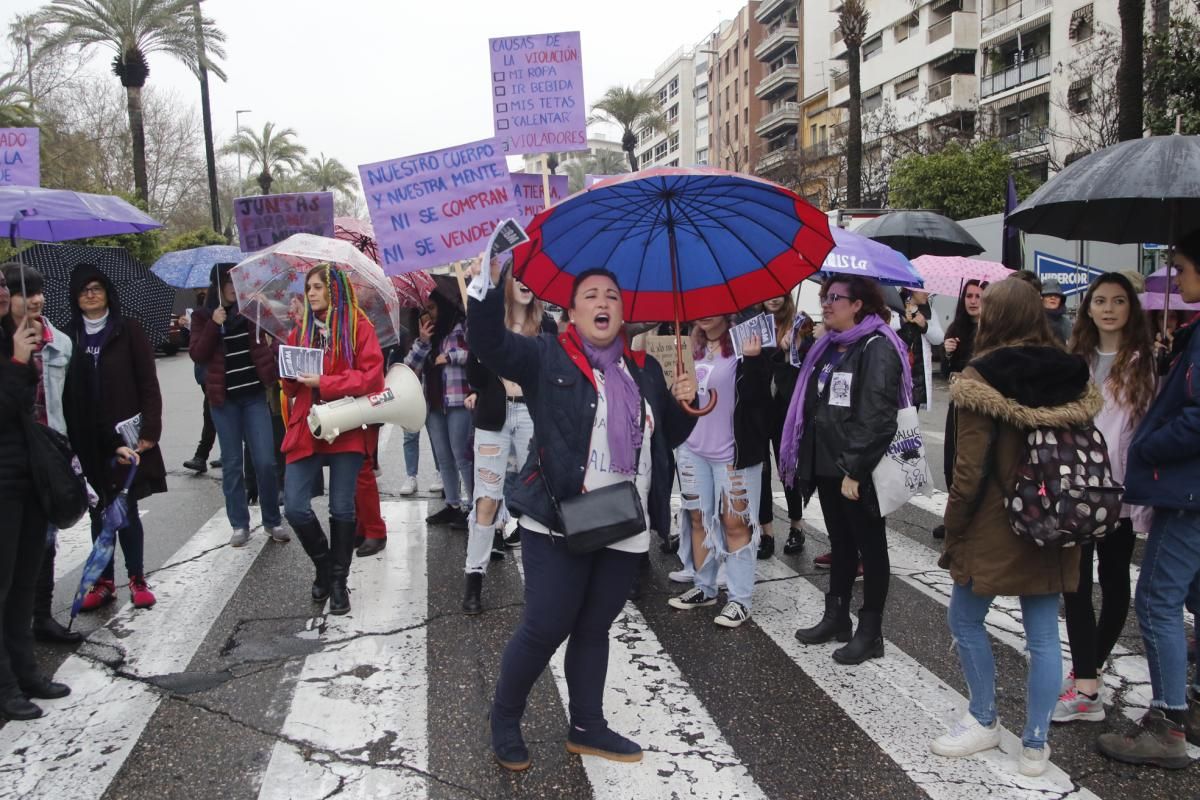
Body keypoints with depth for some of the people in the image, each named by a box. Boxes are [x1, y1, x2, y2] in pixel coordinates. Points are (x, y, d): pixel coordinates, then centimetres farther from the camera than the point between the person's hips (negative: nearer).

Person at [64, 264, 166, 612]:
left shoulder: (128, 330, -1)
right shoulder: (69, 336, 6)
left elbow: (148, 383, -4)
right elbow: (64, 391, 7)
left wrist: (150, 430, -11)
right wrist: (68, 439, 1)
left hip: (124, 436, -3)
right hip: (86, 442, 3)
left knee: (126, 510, 2)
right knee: (99, 512, 10)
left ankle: (137, 579, 14)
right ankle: (103, 582, 19)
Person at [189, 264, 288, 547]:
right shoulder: (203, 316, 1)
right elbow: (197, 355, -7)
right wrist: (213, 325, -17)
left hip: (254, 394, 1)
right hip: (224, 398, 0)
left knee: (264, 461, -2)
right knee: (232, 463, 7)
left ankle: (273, 521, 11)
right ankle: (239, 525, 16)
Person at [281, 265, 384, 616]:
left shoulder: (359, 326, -2)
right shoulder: (301, 329, 13)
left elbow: (372, 375, -11)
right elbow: (290, 386, 16)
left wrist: (324, 383, -16)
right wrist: (292, 376, -7)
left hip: (346, 428, -4)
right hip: (306, 427, 4)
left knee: (342, 509, 3)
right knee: (294, 506, -5)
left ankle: (339, 580, 20)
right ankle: (324, 565, 21)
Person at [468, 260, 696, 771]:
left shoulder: (645, 370, 12)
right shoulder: (547, 357, -2)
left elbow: (668, 437, 19)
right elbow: (487, 343, -17)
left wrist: (683, 405, -1)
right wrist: (491, 281, -30)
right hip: (559, 523, -4)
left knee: (594, 629, 16)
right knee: (545, 628, 0)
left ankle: (586, 727, 32)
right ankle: (504, 720, 23)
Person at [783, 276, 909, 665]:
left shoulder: (877, 349, -14)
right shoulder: (829, 347, 12)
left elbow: (876, 417, -21)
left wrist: (854, 470, -23)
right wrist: (805, 459, 11)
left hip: (861, 471, -8)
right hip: (826, 465, 8)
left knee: (870, 548, 5)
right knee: (840, 544, 18)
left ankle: (870, 633, 15)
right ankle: (836, 618, 31)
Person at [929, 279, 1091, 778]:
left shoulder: (981, 380, -14)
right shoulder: (1074, 378, 2)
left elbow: (970, 470, -16)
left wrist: (952, 534, -6)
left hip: (994, 527, -5)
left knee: (966, 619, 15)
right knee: (1043, 634, 10)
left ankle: (984, 722, 25)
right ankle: (1035, 744, 19)